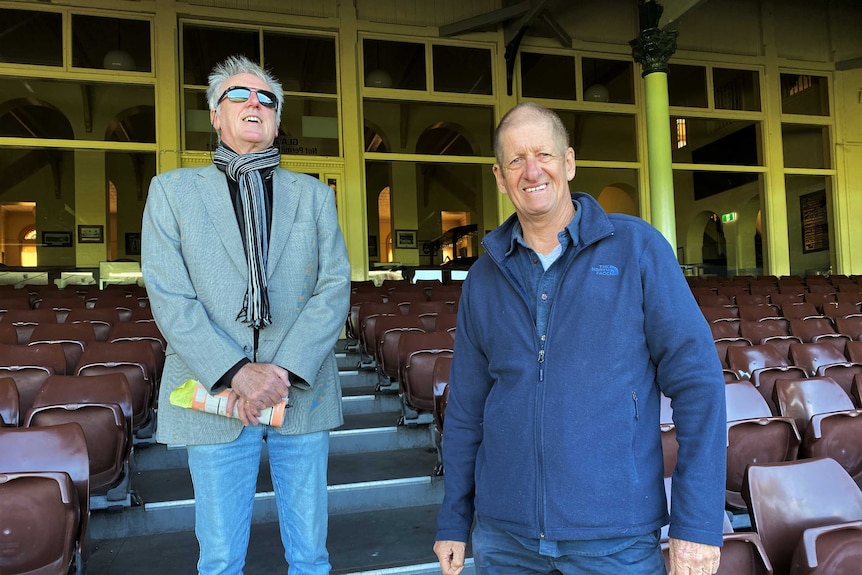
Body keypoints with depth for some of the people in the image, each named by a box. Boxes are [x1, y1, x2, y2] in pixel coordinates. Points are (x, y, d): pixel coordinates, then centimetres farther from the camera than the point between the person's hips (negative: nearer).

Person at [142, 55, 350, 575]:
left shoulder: (314, 195, 9)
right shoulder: (171, 191, 6)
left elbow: (335, 288, -1)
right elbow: (169, 298, -5)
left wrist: (285, 370, -14)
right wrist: (237, 372, -16)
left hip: (303, 393, 1)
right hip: (214, 396, -1)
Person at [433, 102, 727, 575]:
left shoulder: (637, 247, -5)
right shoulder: (484, 277, 4)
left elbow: (697, 382, -7)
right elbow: (465, 407, 8)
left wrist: (697, 523, -11)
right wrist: (453, 522, 10)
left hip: (614, 537, -2)